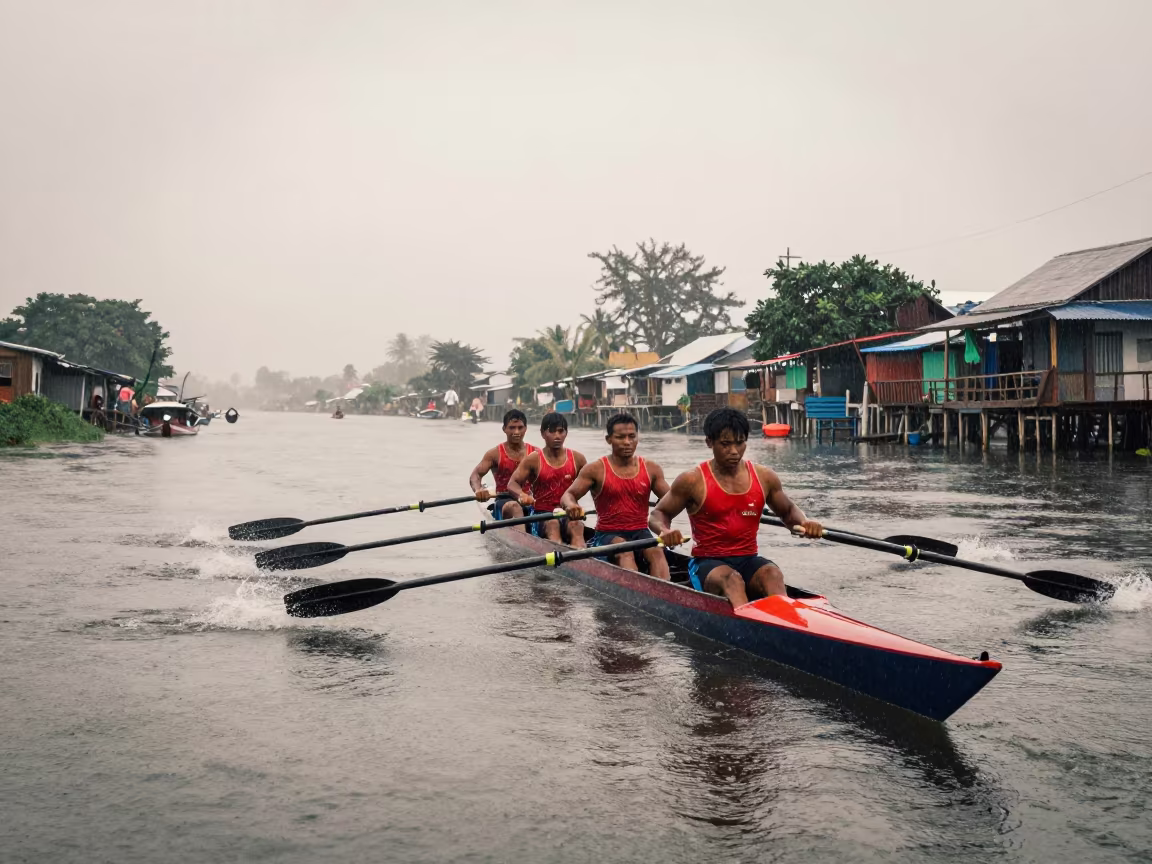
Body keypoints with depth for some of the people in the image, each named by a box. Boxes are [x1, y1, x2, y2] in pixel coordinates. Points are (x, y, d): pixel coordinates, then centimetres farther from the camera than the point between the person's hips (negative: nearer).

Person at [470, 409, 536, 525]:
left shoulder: (535, 453, 8)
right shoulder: (496, 454, 3)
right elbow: (475, 475, -6)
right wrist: (478, 490, -31)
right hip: (503, 502, -2)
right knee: (514, 507, -38)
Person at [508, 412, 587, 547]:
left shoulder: (577, 459, 8)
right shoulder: (533, 460, 1)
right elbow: (512, 483, -6)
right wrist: (522, 495, -29)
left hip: (569, 514, 1)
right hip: (542, 514, -1)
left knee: (576, 526, -32)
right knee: (552, 524, -34)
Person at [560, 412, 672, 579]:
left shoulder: (651, 469, 8)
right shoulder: (596, 470, 1)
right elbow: (568, 495, -2)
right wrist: (570, 504, -27)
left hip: (640, 533, 2)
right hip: (607, 534, -2)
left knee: (656, 551, -30)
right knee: (624, 551, -34)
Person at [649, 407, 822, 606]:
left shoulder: (764, 477, 7)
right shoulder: (693, 481, -3)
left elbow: (788, 511, 23)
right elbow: (658, 515, 5)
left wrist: (804, 522, 0)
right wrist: (665, 531, -19)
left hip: (749, 561, 3)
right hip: (707, 564, -3)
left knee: (773, 574, -31)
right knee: (731, 578, -36)